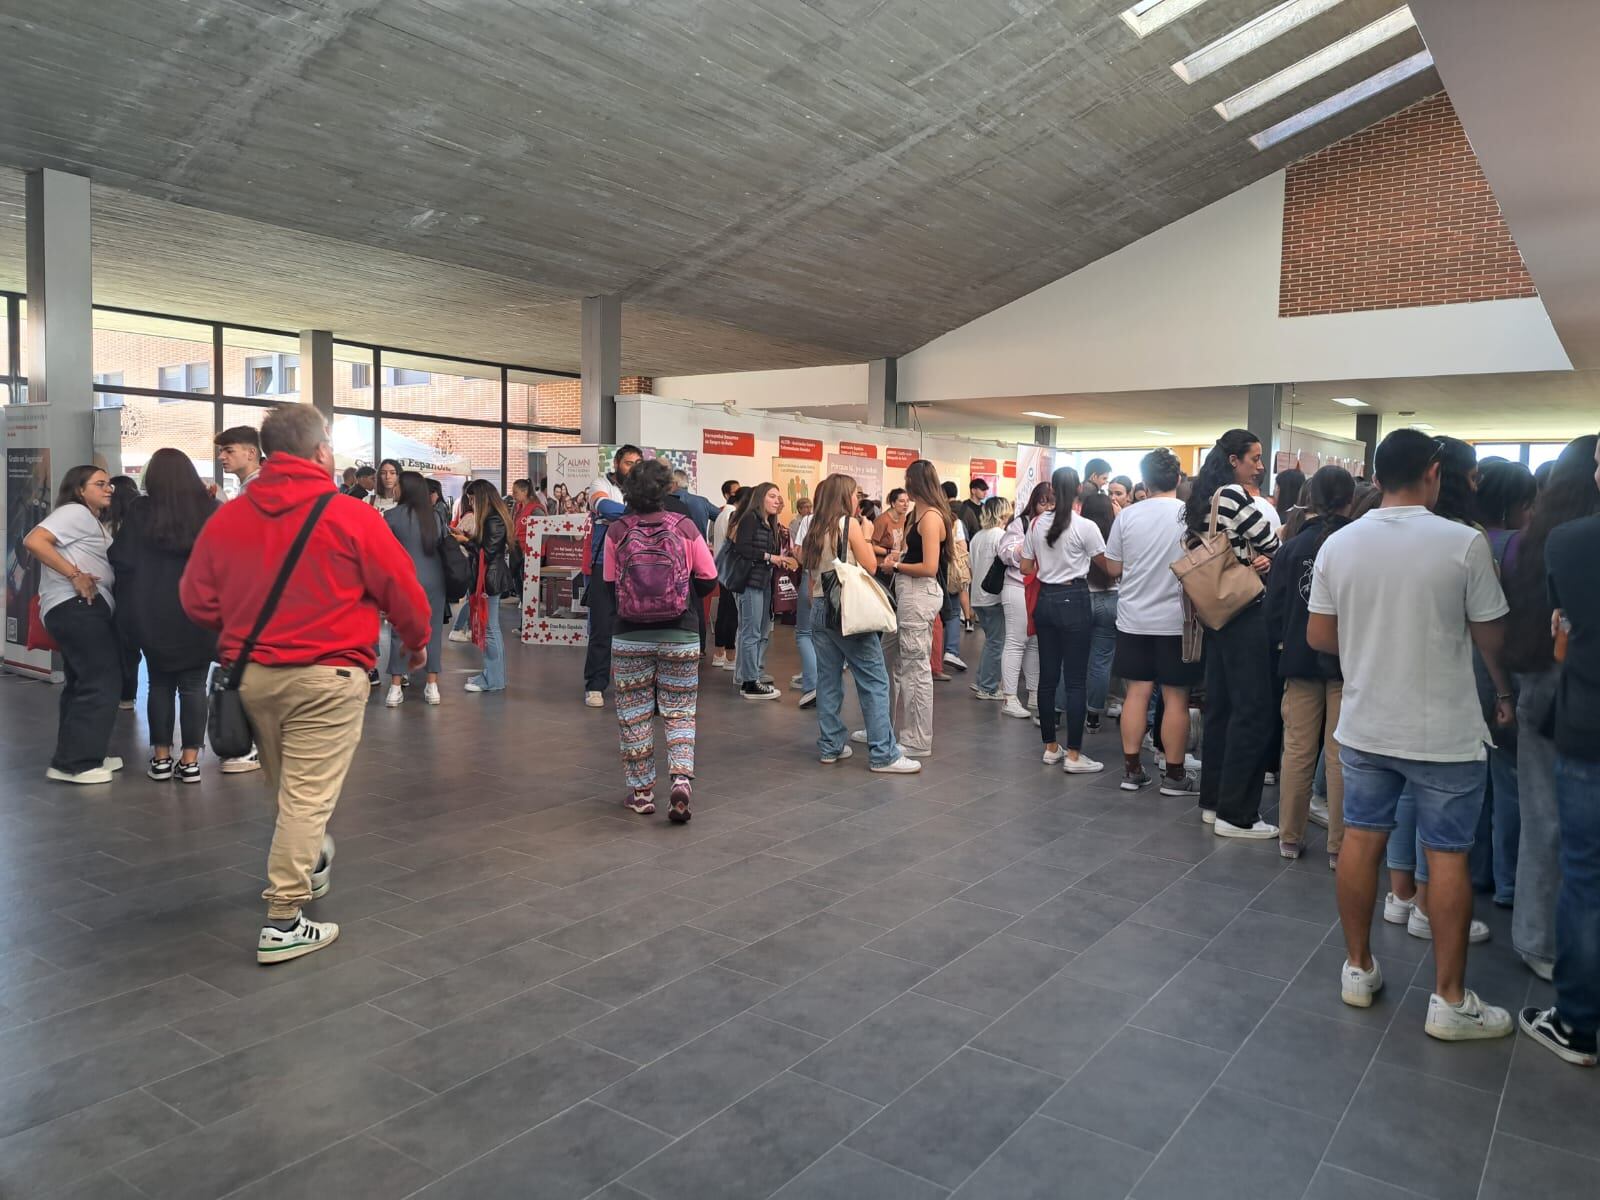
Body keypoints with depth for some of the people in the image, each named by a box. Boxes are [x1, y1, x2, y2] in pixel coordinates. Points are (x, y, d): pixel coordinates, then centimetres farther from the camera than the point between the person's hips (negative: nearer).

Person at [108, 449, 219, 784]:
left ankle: (161, 758, 16)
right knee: (193, 685, 5)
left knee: (160, 684, 12)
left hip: (153, 615, 0)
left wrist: (135, 603, 14)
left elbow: (121, 562, -1)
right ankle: (190, 760, 6)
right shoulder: (211, 511, -4)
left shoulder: (140, 513, -5)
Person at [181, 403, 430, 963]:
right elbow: (403, 591, -7)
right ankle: (283, 922, 2)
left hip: (250, 674, 6)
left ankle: (309, 864, 46)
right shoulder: (351, 516, -12)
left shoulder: (226, 519, 0)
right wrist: (418, 641, 13)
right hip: (325, 676, -6)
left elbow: (196, 601, 5)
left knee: (289, 788, 24)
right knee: (308, 797, 0)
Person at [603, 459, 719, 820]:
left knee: (634, 715, 13)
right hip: (680, 636, 0)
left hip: (630, 636, 0)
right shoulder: (684, 526, -8)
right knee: (679, 713, 12)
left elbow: (610, 584, 1)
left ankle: (641, 792, 20)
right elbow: (708, 579, -1)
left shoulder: (617, 531, -8)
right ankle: (681, 780, -6)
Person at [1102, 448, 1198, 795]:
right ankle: (1174, 775, 12)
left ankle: (1132, 770, 14)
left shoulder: (1127, 516, -3)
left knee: (1136, 692, 9)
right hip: (1176, 620, -2)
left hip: (1134, 619, 2)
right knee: (1176, 697, 5)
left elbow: (1113, 569, 3)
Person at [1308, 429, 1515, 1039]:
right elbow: (1491, 636, -5)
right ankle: (1450, 1000, 16)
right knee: (1448, 857, 7)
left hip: (1364, 726, 4)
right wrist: (1505, 692, 15)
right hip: (1444, 732, -3)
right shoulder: (1464, 542, -14)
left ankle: (1358, 968, 25)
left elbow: (1319, 635, 3)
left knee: (1361, 841, 13)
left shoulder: (1338, 544, -3)